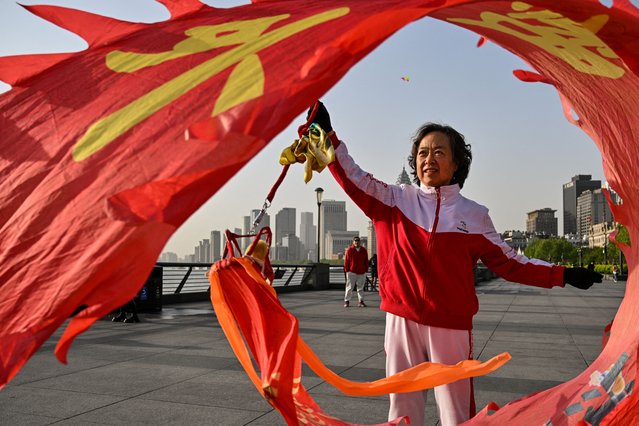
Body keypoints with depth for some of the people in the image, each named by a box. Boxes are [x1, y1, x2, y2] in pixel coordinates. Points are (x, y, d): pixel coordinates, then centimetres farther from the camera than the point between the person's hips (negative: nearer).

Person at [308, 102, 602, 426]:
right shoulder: (397, 200, 5)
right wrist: (328, 134, -7)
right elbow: (354, 179, 1)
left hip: (451, 327, 0)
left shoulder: (474, 214, 5)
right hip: (401, 322, 1)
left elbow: (509, 263, 9)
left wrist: (563, 275, 4)